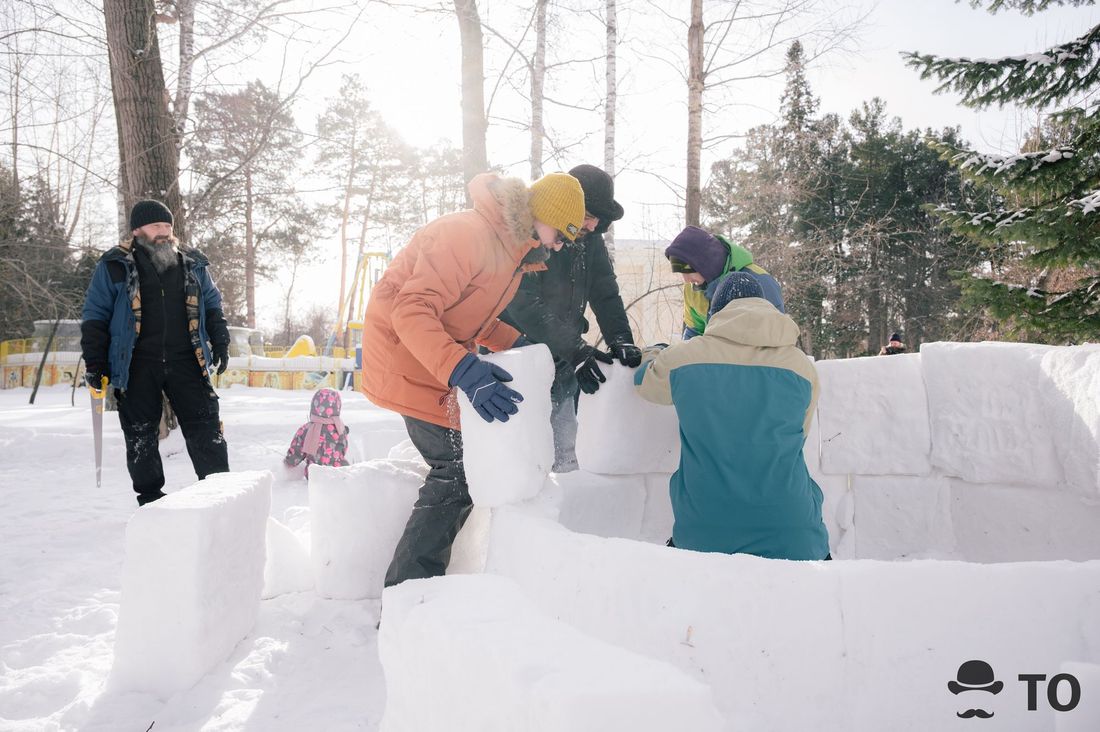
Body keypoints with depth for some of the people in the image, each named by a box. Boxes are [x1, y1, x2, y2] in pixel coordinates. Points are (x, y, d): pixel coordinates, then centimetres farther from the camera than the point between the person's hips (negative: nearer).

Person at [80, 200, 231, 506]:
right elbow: (95, 315, 4)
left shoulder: (192, 265, 9)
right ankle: (150, 500, 18)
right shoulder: (114, 266, 1)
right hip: (136, 368, -1)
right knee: (140, 436, 5)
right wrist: (94, 362, -1)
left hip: (186, 362, 2)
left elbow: (212, 305, 20)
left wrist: (220, 342, 11)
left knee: (206, 428, -2)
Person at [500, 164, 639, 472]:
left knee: (564, 447, 9)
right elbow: (524, 304, -25)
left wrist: (621, 340, -14)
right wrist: (574, 349, -30)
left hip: (563, 362, 6)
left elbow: (606, 294, 3)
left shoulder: (590, 241, 4)